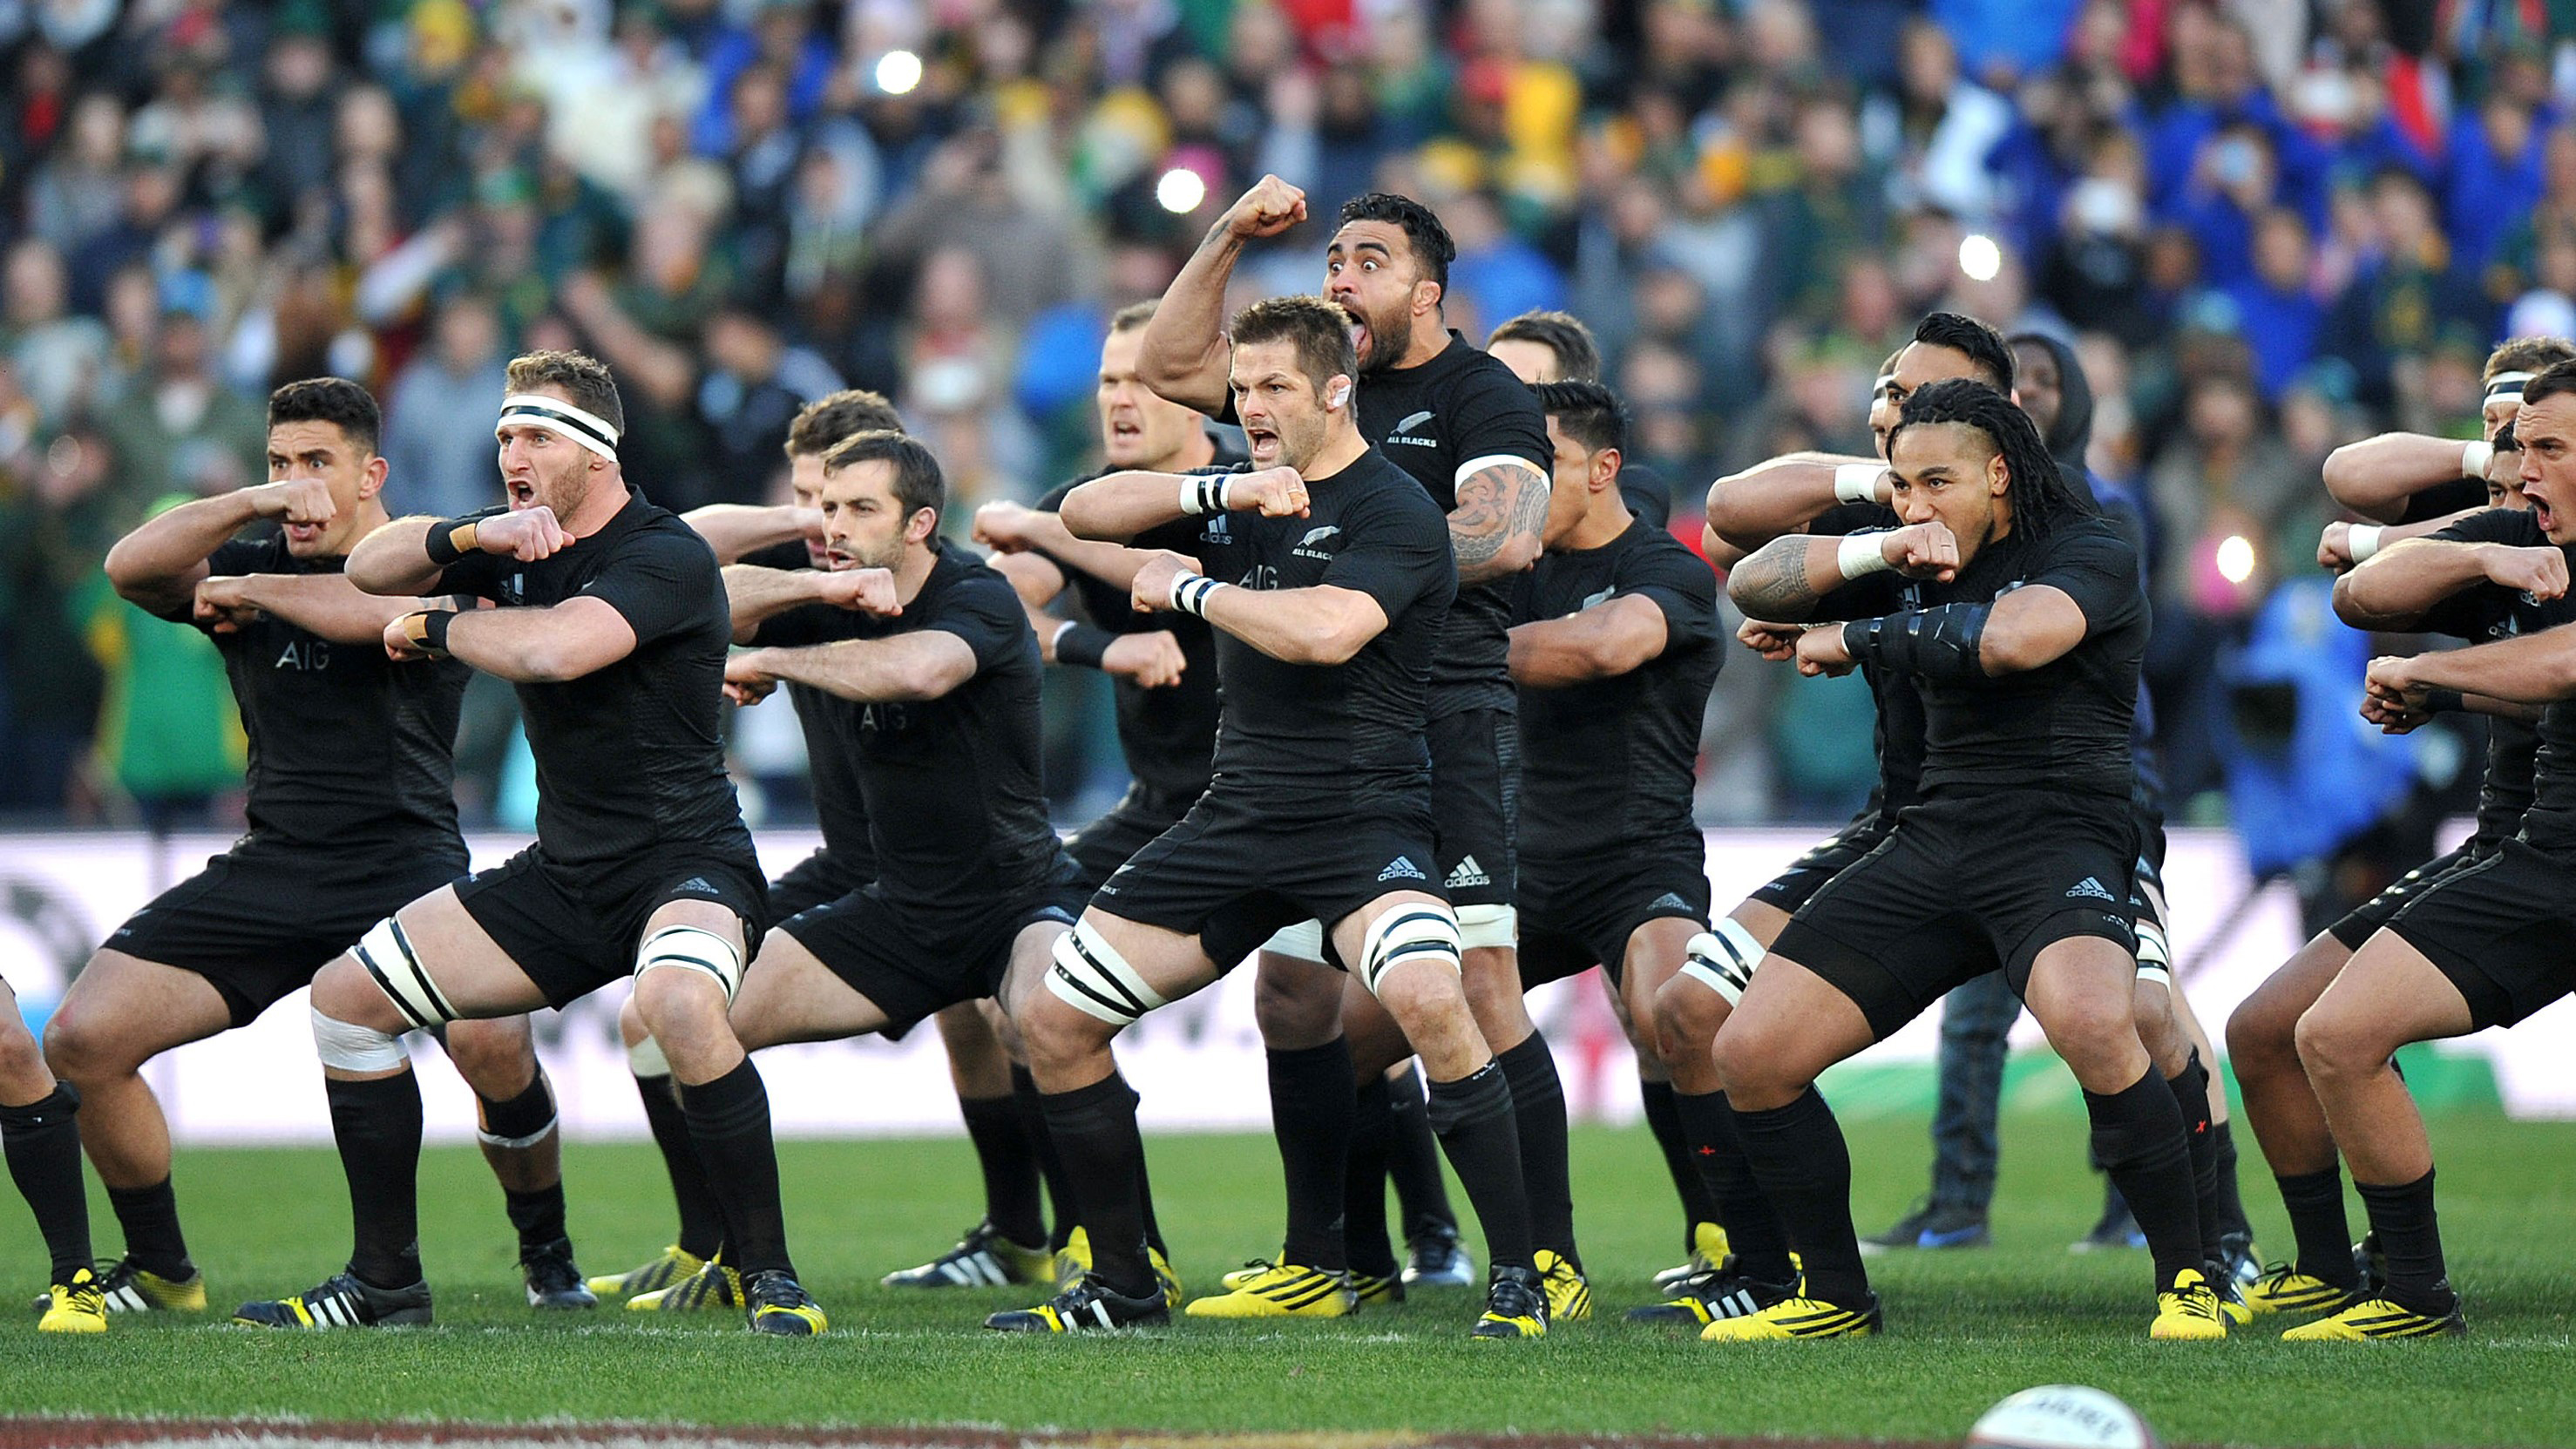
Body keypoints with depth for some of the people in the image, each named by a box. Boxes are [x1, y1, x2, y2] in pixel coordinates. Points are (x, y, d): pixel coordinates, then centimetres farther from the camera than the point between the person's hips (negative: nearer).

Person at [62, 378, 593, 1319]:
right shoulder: (245, 569, 12)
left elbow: (378, 611, -21)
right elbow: (130, 568, -7)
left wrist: (251, 591, -7)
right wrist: (253, 504, -19)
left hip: (404, 858, -4)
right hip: (269, 870, 4)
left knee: (493, 1041, -31)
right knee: (81, 1040, -10)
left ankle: (548, 1258, -4)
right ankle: (159, 1271, 9)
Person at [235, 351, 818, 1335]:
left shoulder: (666, 557, -16)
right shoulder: (523, 545, 9)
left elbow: (551, 650, -31)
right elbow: (368, 568, 8)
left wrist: (431, 627, -13)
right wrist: (473, 536, -11)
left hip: (683, 861, -9)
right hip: (564, 873, 9)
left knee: (678, 1003, -41)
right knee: (346, 996, 6)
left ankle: (769, 1275, -29)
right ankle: (385, 1283, 14)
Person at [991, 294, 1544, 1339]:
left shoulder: (1396, 513, -9)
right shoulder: (1244, 496, 13)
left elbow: (1323, 630, -26)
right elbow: (1083, 511, 5)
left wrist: (1187, 588, -12)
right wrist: (1219, 491, -10)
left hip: (1362, 813, -7)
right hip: (1237, 814, 7)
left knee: (1424, 998, -35)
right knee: (1049, 1019, 4)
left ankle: (1517, 1279, -25)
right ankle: (1122, 1286, 18)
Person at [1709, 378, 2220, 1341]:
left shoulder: (2091, 556, -4)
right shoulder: (1914, 569, 16)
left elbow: (2010, 638, -24)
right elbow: (1751, 588, 10)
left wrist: (1849, 639, -11)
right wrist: (1875, 552, -8)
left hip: (2059, 838, -7)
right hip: (1931, 848, 7)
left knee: (2092, 1024, -37)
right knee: (1749, 1055, -4)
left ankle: (2186, 1280, -20)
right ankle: (1834, 1297, 14)